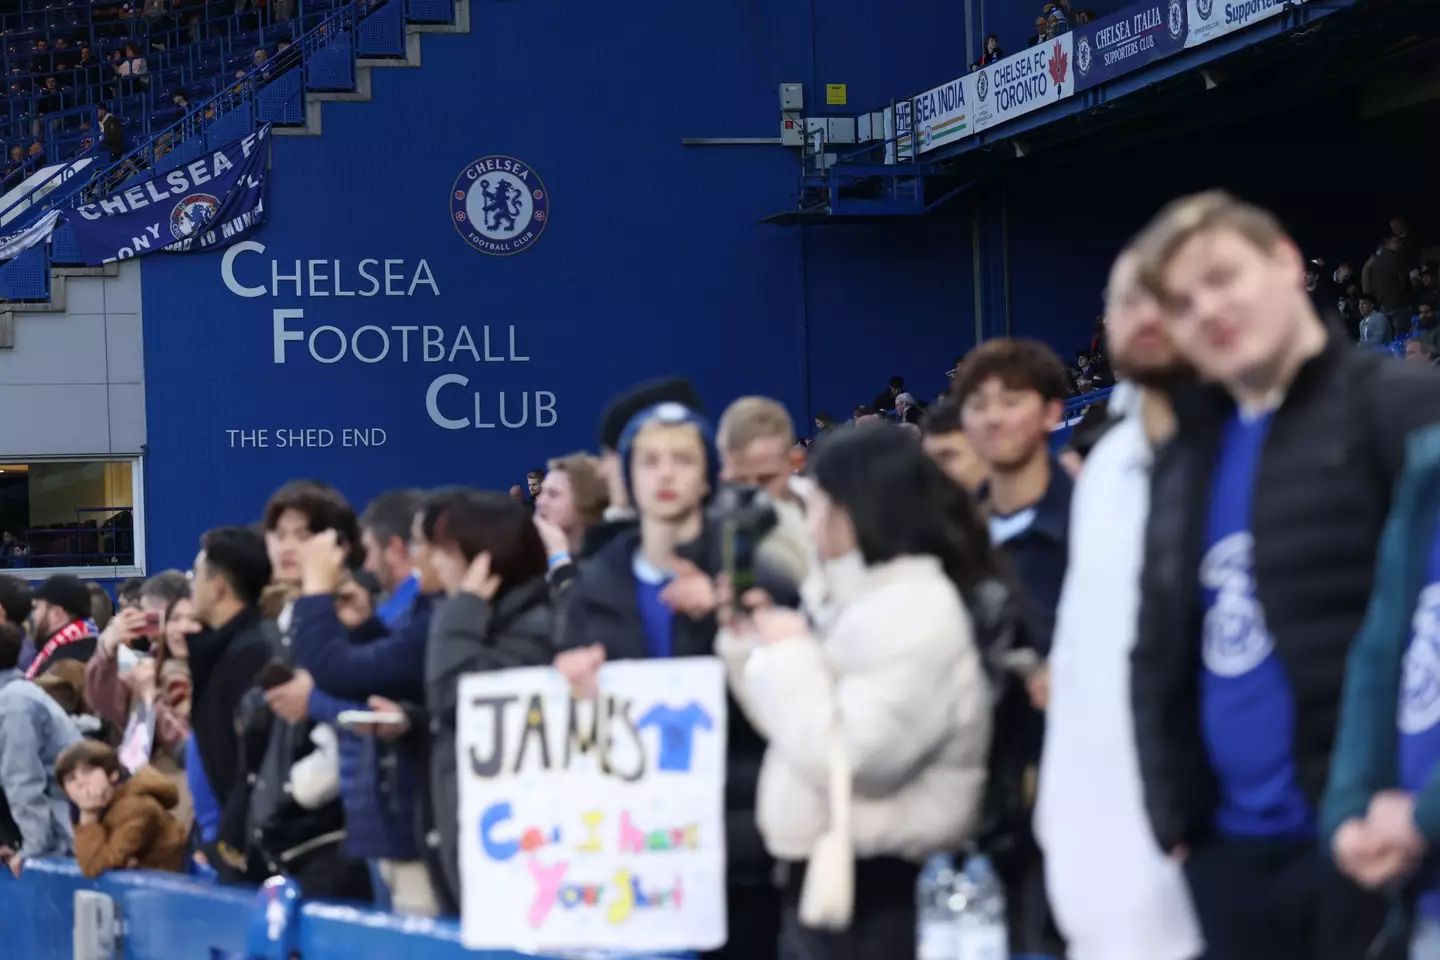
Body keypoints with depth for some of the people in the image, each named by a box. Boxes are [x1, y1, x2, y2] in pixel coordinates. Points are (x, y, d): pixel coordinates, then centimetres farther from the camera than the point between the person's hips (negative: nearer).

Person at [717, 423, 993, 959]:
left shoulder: (916, 610, -16)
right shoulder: (860, 599, 17)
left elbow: (844, 755, -24)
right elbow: (798, 728, 21)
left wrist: (790, 653, -12)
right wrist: (749, 640, 11)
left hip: (872, 890, -11)